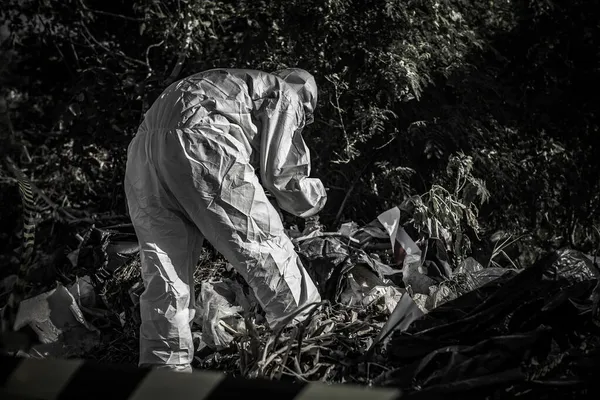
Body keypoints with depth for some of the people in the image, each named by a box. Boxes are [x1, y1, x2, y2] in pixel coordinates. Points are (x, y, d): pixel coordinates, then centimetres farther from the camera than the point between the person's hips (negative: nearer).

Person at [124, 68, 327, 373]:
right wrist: (315, 195, 23)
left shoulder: (235, 84, 39)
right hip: (197, 142, -8)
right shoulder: (286, 95, 17)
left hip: (145, 146, 8)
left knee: (163, 270, 8)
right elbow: (280, 173, 6)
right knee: (263, 243, 3)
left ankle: (164, 366, 9)